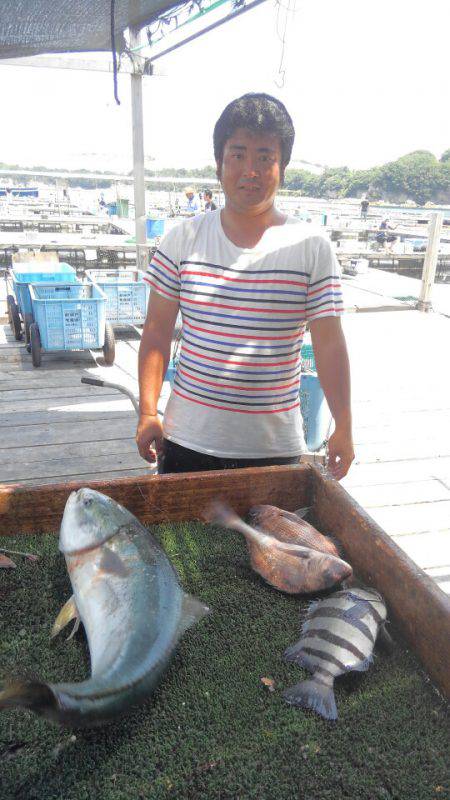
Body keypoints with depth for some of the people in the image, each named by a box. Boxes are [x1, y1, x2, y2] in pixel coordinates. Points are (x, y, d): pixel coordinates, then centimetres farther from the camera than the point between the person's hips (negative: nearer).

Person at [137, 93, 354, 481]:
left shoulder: (312, 247, -4)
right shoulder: (184, 238, -1)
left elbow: (330, 345, -3)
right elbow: (157, 332, 1)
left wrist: (343, 428, -4)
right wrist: (148, 413, -2)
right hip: (188, 438, 1)